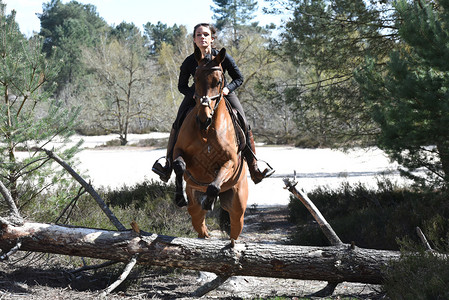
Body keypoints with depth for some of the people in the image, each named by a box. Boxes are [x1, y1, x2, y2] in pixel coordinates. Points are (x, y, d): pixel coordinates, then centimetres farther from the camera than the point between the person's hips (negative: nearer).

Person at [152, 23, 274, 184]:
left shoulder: (223, 57, -18)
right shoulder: (189, 62, -16)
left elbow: (239, 78, -5)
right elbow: (182, 86, -3)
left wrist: (227, 88, -24)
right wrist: (194, 94, -22)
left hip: (223, 93, -1)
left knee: (244, 125, -14)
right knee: (178, 124, -16)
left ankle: (253, 166, -4)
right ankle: (168, 164, -11)